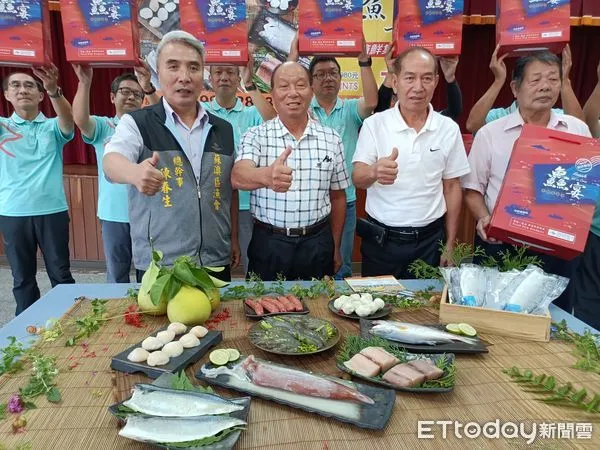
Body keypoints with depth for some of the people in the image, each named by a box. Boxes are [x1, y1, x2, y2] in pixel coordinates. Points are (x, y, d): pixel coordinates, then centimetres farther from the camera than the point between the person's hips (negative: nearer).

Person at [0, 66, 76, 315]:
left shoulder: (53, 127, 5)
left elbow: (68, 120, -16)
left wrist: (54, 91, -37)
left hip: (52, 210, -1)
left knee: (61, 273, 7)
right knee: (22, 277, 12)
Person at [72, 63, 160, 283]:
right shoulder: (102, 126, 3)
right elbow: (80, 120, -17)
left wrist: (149, 89, -33)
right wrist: (84, 83, -31)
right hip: (113, 214, 1)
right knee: (116, 275, 15)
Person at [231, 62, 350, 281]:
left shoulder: (331, 139, 3)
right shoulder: (256, 136, -4)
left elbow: (337, 197, 11)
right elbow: (238, 177, -23)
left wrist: (335, 248, 12)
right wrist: (266, 175, -45)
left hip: (317, 244, 2)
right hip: (268, 244, -2)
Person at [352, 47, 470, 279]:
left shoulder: (449, 129, 0)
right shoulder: (374, 124, -5)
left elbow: (452, 188, 6)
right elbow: (358, 179, -12)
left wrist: (450, 244, 5)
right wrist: (374, 172, -36)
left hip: (429, 240, 2)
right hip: (380, 240, -1)